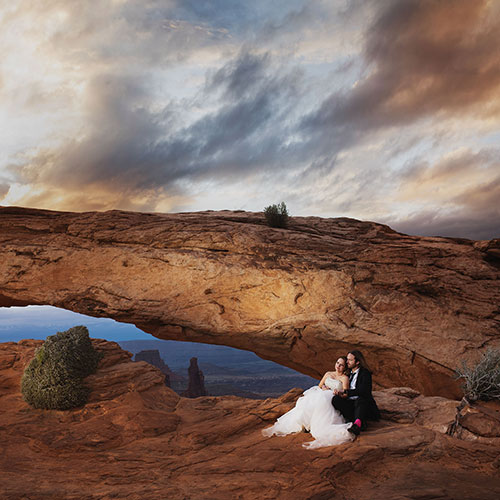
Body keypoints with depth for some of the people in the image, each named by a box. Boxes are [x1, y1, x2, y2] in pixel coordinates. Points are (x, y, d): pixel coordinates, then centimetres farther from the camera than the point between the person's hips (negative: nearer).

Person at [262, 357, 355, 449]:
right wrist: (323, 388, 2)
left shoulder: (345, 378, 8)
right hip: (320, 396, 5)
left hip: (332, 400, -5)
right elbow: (319, 386, 25)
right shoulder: (328, 374, 24)